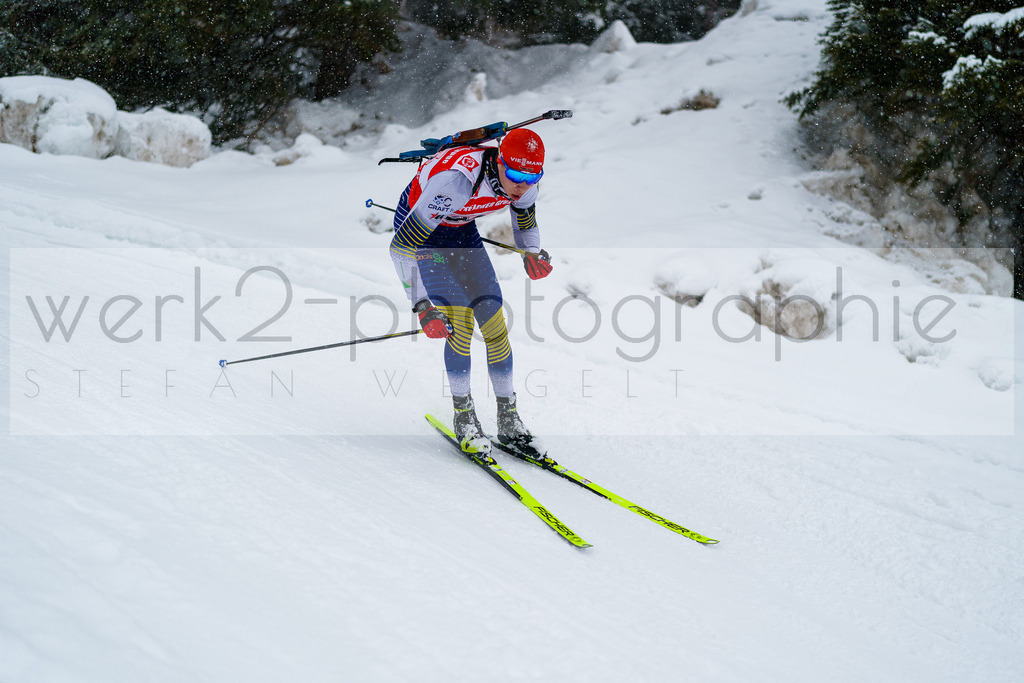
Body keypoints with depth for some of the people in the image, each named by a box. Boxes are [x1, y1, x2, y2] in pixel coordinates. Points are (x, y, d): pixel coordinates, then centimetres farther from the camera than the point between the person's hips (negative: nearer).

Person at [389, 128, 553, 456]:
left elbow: (524, 210, 7)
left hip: (463, 229, 6)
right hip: (416, 226, -6)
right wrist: (421, 306, -43)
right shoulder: (457, 182, -43)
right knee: (460, 322, -18)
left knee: (495, 324, -2)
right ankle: (463, 417, 0)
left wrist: (531, 252, -4)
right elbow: (401, 245, -40)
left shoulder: (525, 181, -22)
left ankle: (509, 424, 9)